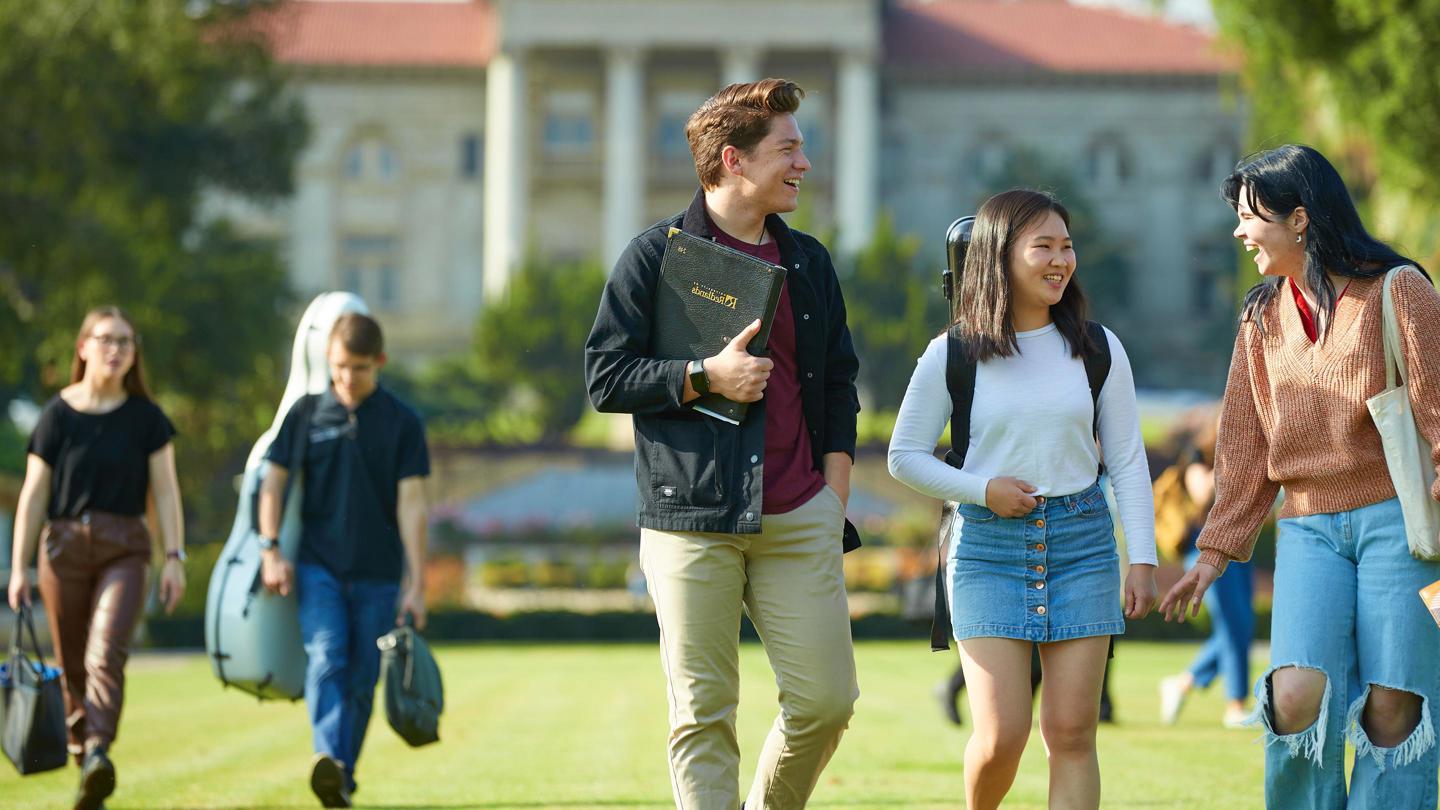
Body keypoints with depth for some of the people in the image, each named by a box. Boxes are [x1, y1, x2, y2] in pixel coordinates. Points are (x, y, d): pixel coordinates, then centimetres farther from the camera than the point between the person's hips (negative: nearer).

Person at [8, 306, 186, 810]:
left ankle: (99, 753, -33)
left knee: (106, 653, -20)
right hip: (63, 546, 1)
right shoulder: (58, 415, 2)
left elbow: (164, 491, 6)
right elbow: (33, 495, 3)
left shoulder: (146, 418, 5)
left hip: (124, 548, -1)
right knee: (72, 666, 6)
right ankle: (83, 763, 16)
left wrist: (174, 558, -3)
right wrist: (19, 568, 1)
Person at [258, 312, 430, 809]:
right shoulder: (306, 413, 4)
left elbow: (412, 505, -2)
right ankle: (327, 759, -35)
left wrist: (417, 585, -6)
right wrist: (270, 551, -1)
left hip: (378, 574, 0)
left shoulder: (402, 423, 1)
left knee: (362, 679, 3)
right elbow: (273, 482, 9)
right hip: (318, 566, 0)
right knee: (326, 660, -19)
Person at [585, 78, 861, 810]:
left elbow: (840, 385, 22)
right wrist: (704, 376, -13)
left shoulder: (808, 263, 16)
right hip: (691, 520, -4)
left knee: (827, 699, -2)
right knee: (702, 716, -3)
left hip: (798, 521, 4)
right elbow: (605, 378, -1)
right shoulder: (657, 255, 1)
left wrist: (834, 489, 10)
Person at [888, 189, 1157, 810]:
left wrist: (1142, 559, 0)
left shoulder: (1096, 350, 5)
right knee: (1001, 736, -7)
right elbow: (905, 457, 6)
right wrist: (983, 490, -9)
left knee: (1071, 734, -2)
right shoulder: (952, 355, -1)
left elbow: (1127, 461, 8)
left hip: (1081, 543, 2)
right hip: (988, 548, -2)